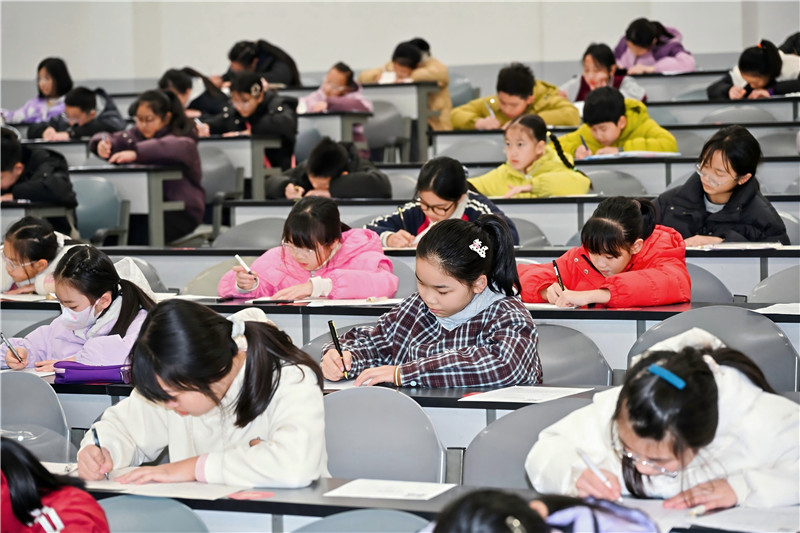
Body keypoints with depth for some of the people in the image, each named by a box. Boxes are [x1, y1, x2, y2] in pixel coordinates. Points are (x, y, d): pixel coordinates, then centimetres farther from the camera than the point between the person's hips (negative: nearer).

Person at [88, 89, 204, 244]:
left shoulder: (182, 137, -8)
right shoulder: (137, 134, 13)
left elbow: (176, 148, -32)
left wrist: (136, 153, -44)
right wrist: (102, 143, -20)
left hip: (182, 210, -6)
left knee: (139, 234, -30)